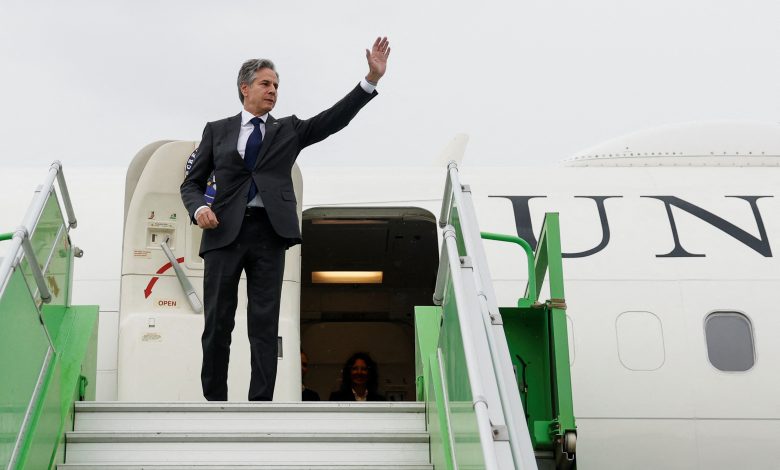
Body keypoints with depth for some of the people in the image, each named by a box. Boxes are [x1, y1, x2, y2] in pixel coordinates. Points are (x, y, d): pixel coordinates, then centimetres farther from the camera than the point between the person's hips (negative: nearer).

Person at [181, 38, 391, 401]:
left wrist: (372, 78, -8)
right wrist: (198, 208, -9)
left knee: (265, 325, -1)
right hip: (225, 232, 0)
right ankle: (214, 402, 11)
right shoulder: (217, 131, 14)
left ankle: (260, 405, 0)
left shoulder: (288, 130, 15)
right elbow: (192, 182, 14)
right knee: (217, 323, 2)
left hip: (269, 234, 0)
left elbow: (335, 118, 2)